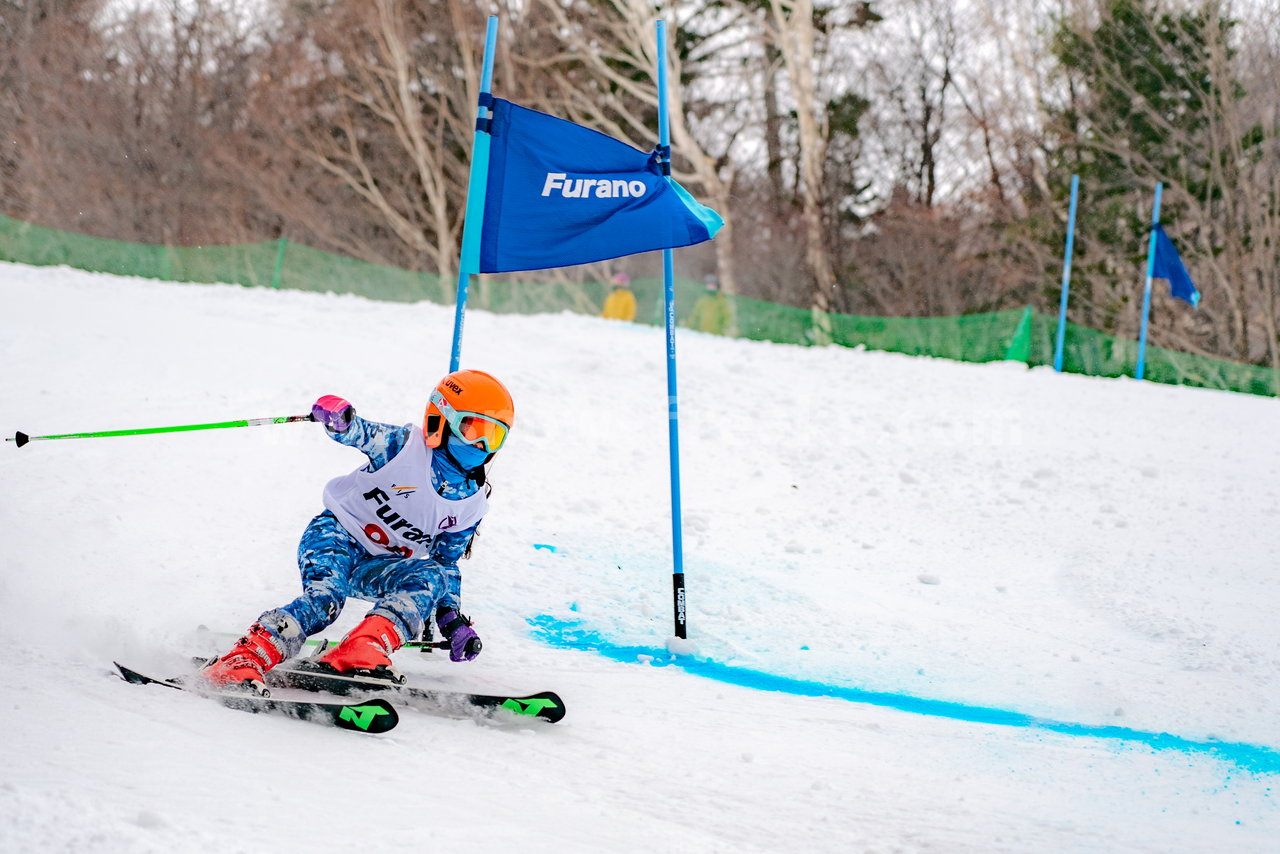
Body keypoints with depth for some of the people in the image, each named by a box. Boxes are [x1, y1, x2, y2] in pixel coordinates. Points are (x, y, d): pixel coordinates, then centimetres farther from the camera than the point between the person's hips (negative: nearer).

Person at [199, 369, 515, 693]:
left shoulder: (472, 502, 6)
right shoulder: (404, 444, -8)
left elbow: (447, 562, 13)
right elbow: (360, 434, -14)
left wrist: (452, 618, 0)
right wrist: (338, 415, -40)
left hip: (378, 568, 5)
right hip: (338, 535, -4)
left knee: (433, 578, -26)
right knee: (325, 599, -32)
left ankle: (362, 650, -43)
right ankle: (243, 660, -39)